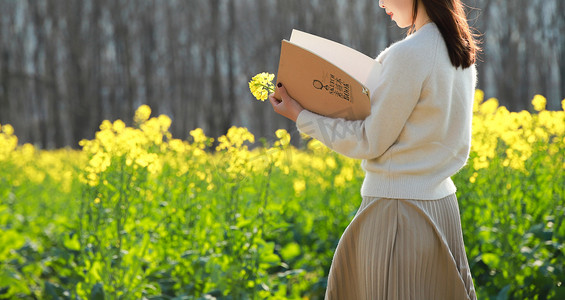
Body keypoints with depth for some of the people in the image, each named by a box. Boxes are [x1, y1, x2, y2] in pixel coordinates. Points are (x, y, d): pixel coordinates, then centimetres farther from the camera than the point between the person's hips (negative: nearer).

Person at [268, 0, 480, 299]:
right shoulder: (462, 52, 7)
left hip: (398, 210, -8)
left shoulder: (408, 55, -19)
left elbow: (371, 143, -14)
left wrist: (300, 116, -7)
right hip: (442, 204, 8)